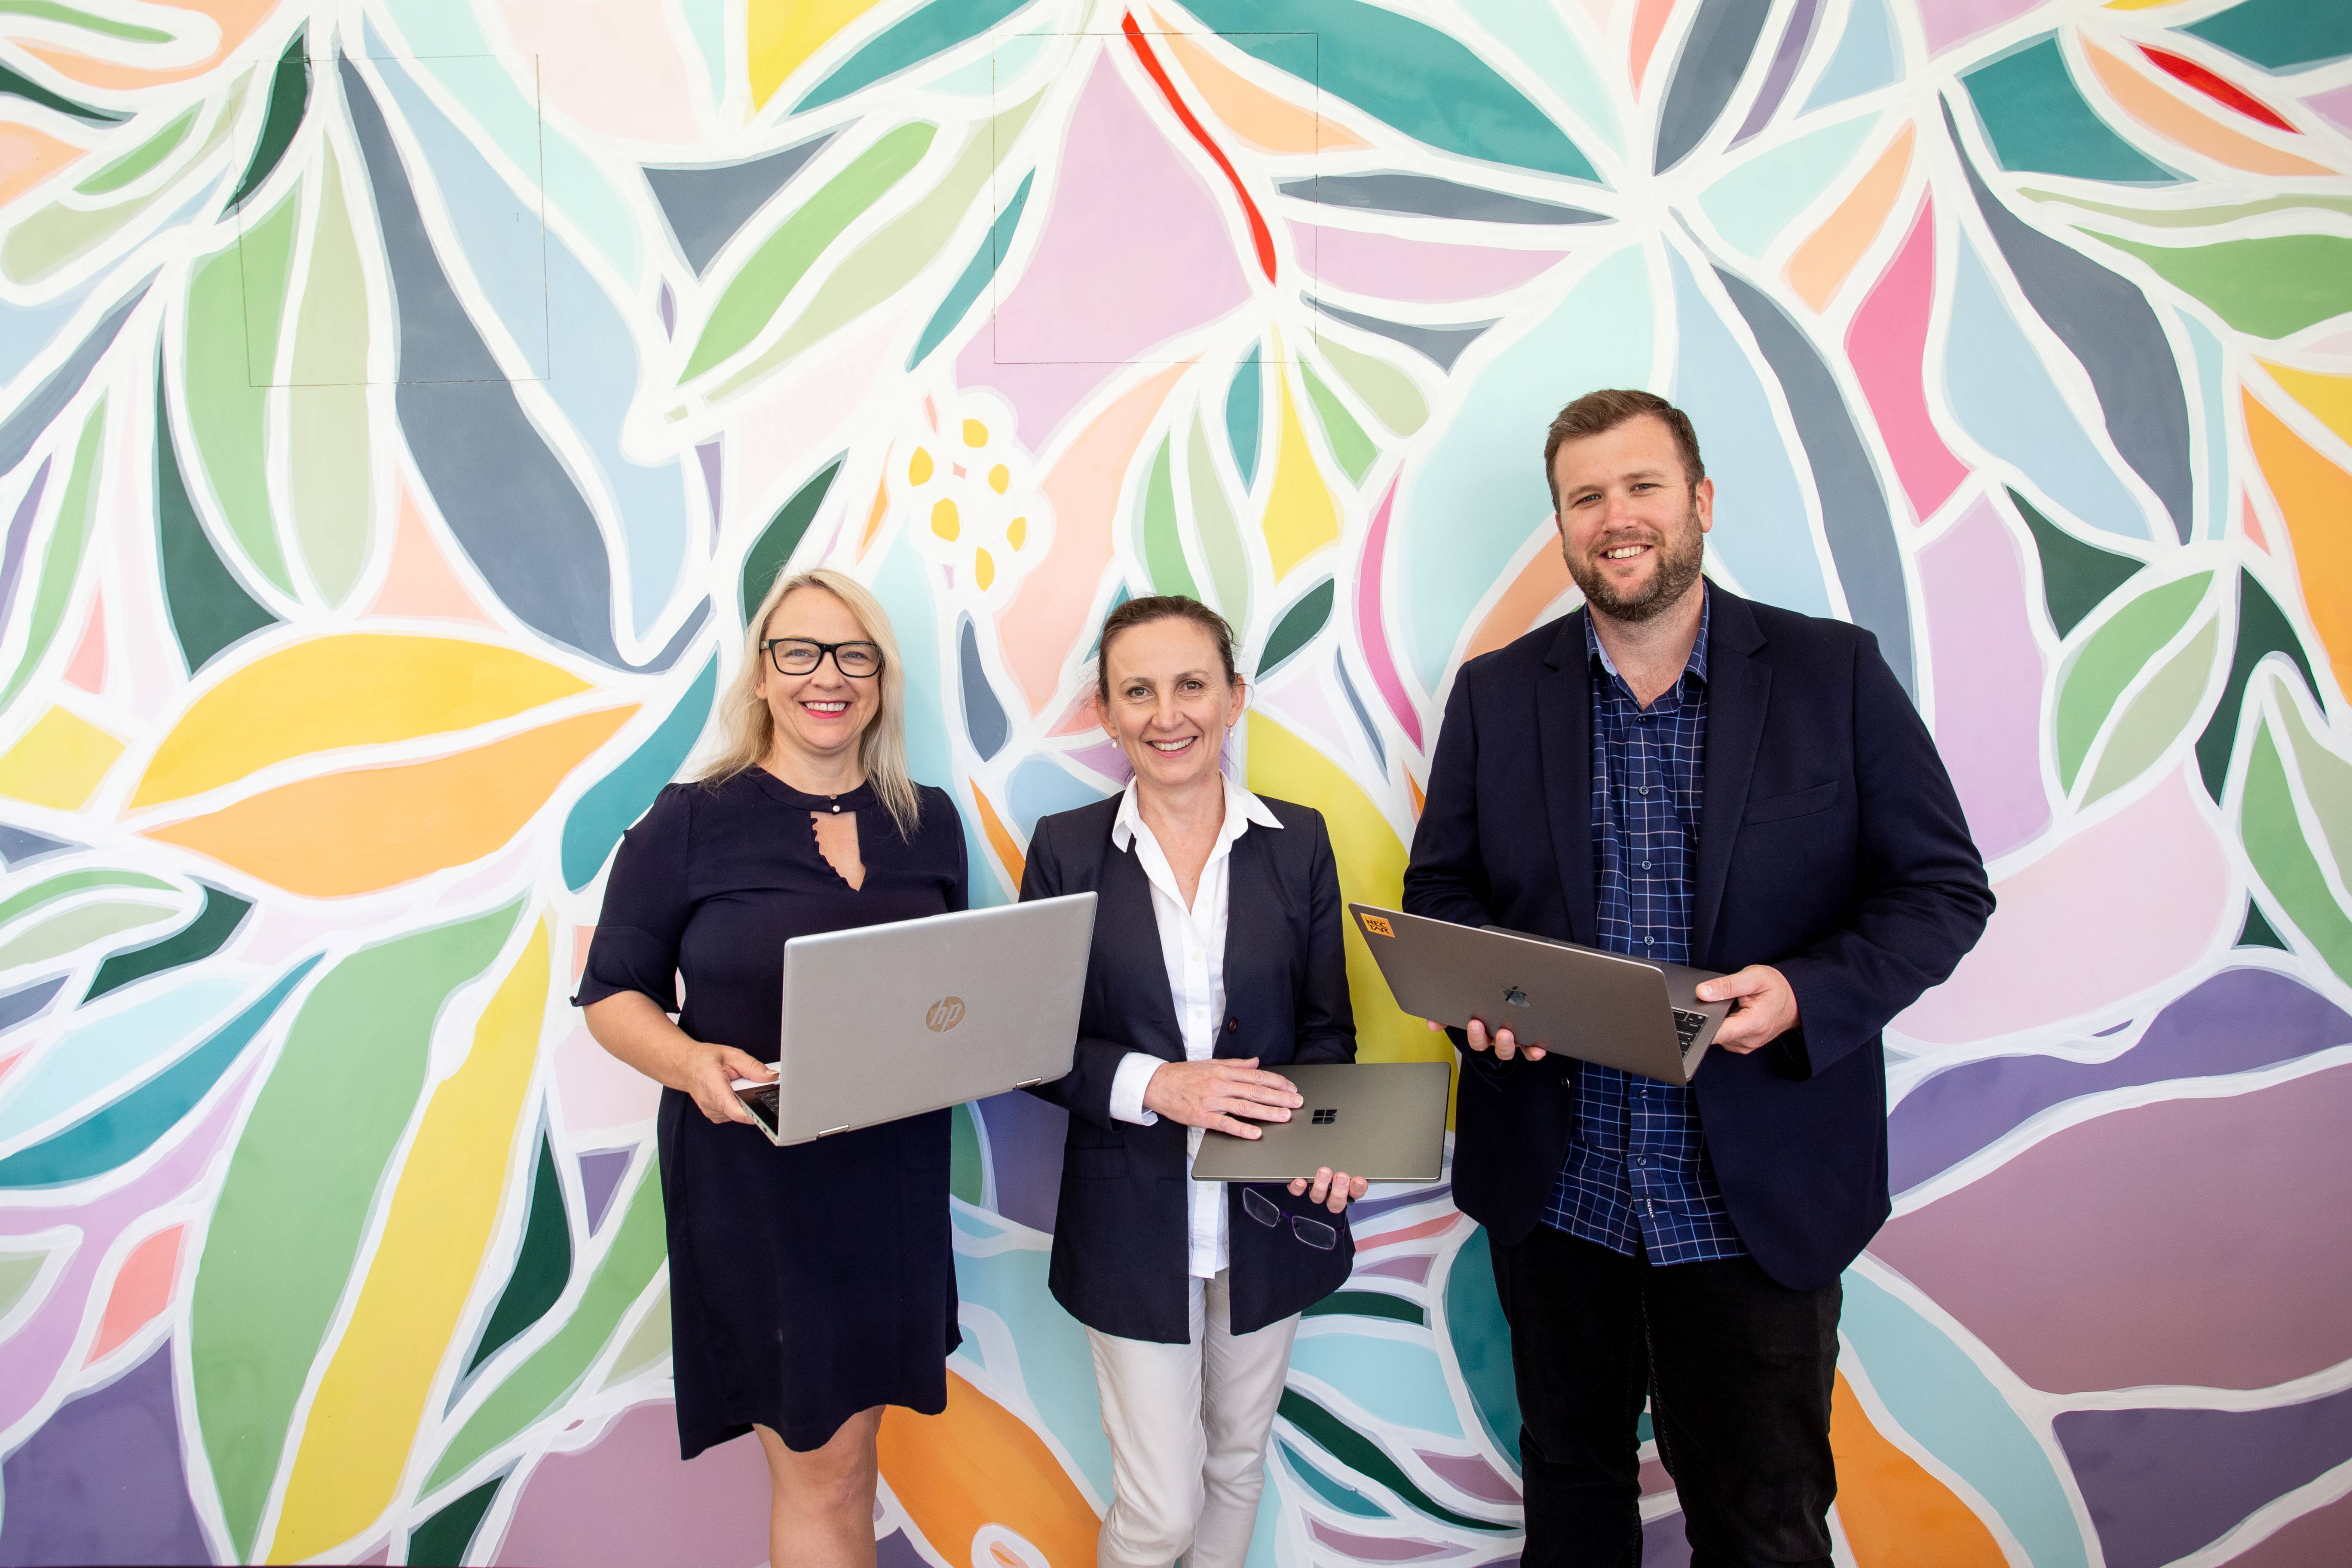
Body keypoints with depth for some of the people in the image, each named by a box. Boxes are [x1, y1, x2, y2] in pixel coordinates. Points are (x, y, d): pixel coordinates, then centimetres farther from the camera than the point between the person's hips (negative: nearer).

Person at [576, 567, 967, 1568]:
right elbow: (613, 991, -3)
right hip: (750, 1176, -4)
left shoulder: (929, 822, 4)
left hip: (892, 1173, 4)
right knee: (822, 1472, 6)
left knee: (845, 1445, 20)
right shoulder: (691, 822, -7)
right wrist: (691, 1064, -22)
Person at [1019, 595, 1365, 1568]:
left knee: (1238, 1463, 21)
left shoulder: (1297, 842, -2)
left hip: (1269, 1214, 2)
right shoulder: (1066, 849, -7)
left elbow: (1327, 1026, 3)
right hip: (1133, 1220, -2)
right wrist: (1154, 1085, -22)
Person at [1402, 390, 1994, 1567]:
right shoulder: (1495, 691, 1)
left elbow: (1945, 887, -3)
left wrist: (1808, 992, -20)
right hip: (1554, 1191, 2)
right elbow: (1437, 888, 7)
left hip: (1759, 1201, -2)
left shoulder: (1834, 672, -4)